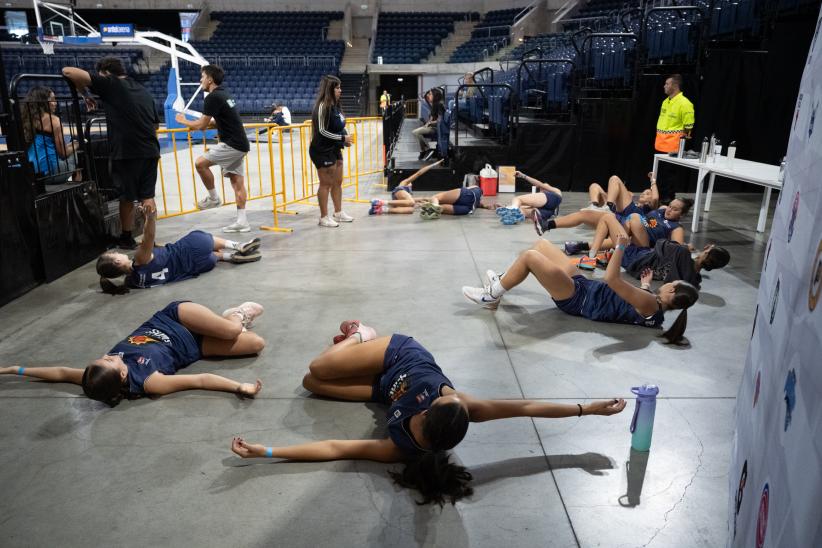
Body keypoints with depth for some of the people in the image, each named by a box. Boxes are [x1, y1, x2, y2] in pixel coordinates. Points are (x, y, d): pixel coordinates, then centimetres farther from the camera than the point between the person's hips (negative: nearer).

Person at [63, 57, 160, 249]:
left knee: (127, 197, 8)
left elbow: (68, 71, -4)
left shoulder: (110, 84, 1)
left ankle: (127, 238, 20)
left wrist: (85, 94, 9)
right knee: (147, 196, 11)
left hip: (126, 152, -5)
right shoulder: (144, 91, 18)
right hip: (150, 150, 5)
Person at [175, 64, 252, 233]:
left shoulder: (213, 97, -11)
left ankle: (214, 198, 2)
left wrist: (184, 121, 8)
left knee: (200, 163, -13)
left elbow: (201, 125, -9)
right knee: (238, 183, 6)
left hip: (232, 144, -9)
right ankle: (242, 222, 6)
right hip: (240, 145, 9)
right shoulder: (224, 94, 17)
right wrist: (198, 124, 24)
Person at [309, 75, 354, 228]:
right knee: (326, 184, -2)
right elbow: (322, 131, -20)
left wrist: (345, 139, 1)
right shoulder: (323, 106, -18)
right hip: (323, 151, -9)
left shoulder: (335, 105, 9)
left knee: (338, 182, 15)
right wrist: (342, 138, -16)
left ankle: (338, 212, 28)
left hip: (335, 149, 9)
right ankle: (324, 217, 8)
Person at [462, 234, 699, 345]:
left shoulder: (649, 305, -22)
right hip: (583, 287, 10)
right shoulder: (652, 304, 4)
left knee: (529, 256, -22)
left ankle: (492, 295, -3)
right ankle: (502, 282, 19)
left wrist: (620, 247, -27)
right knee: (540, 244, 11)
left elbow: (611, 280, -31)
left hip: (577, 299, -10)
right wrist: (646, 285, 31)